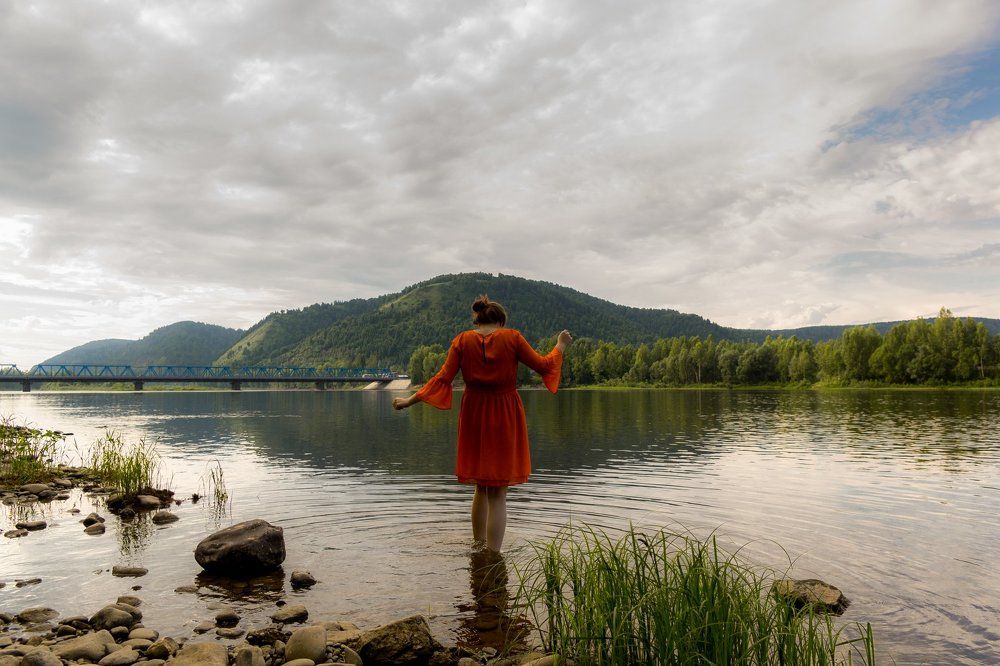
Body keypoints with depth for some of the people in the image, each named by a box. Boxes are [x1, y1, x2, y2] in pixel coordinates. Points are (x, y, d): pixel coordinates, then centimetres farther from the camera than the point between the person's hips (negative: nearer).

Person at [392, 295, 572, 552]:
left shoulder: (462, 340, -1)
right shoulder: (512, 337, -5)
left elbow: (443, 378, -7)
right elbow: (542, 365, 0)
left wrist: (410, 400, 0)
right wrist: (560, 346, 17)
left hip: (474, 415, 3)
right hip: (506, 415, -3)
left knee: (481, 487, 21)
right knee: (498, 494, 2)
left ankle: (478, 546, 32)